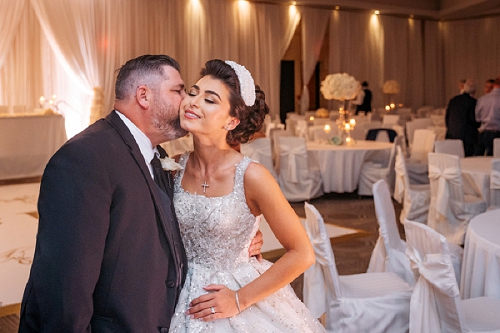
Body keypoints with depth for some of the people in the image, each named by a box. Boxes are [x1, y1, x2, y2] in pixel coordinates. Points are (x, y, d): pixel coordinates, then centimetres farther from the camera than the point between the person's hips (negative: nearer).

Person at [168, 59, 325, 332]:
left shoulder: (251, 176, -21)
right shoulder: (176, 167, -8)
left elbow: (301, 254, -17)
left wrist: (240, 300, -14)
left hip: (240, 292, -4)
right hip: (187, 297, 4)